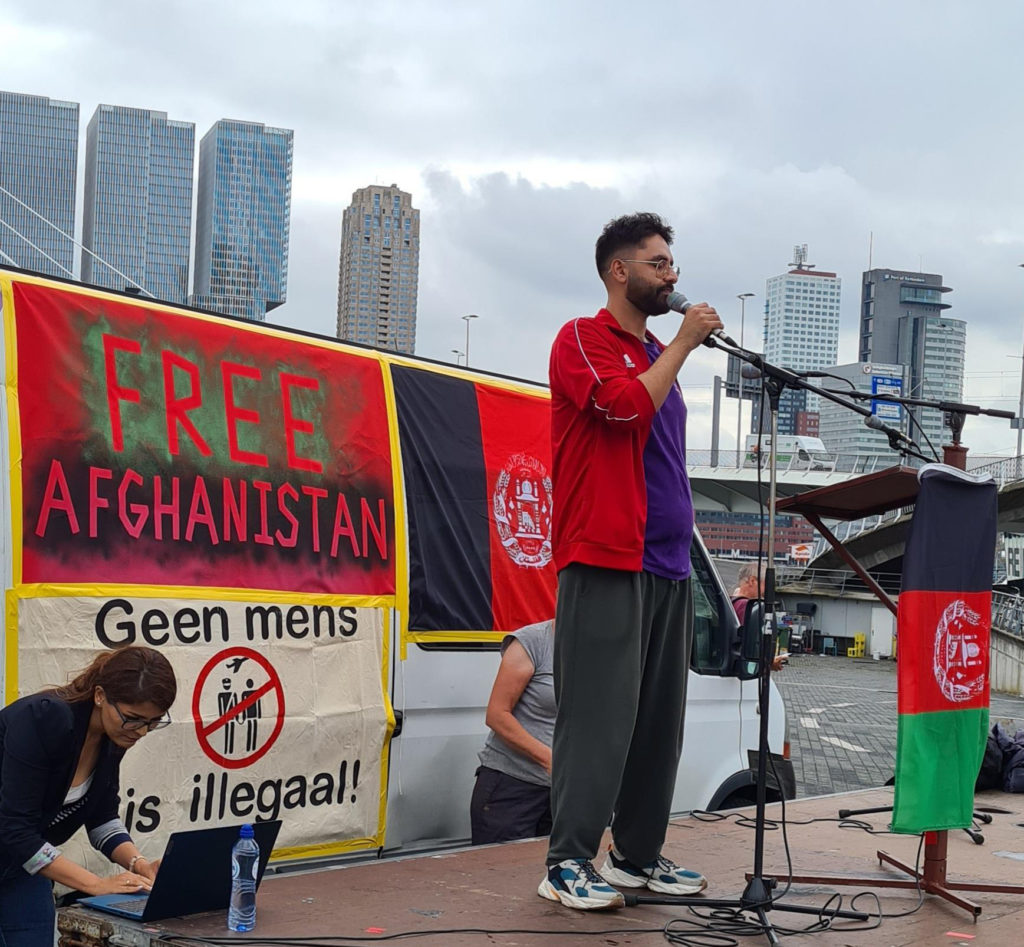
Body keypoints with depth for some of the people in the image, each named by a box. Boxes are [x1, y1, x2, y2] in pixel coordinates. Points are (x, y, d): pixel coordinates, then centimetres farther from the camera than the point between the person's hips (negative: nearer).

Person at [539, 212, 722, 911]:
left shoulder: (659, 356, 22)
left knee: (659, 718, 9)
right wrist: (683, 343, -8)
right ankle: (568, 864, -4)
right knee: (598, 714, -9)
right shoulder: (583, 340, -1)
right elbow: (627, 405, -19)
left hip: (668, 566, 8)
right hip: (606, 563, -8)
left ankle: (640, 854, 18)